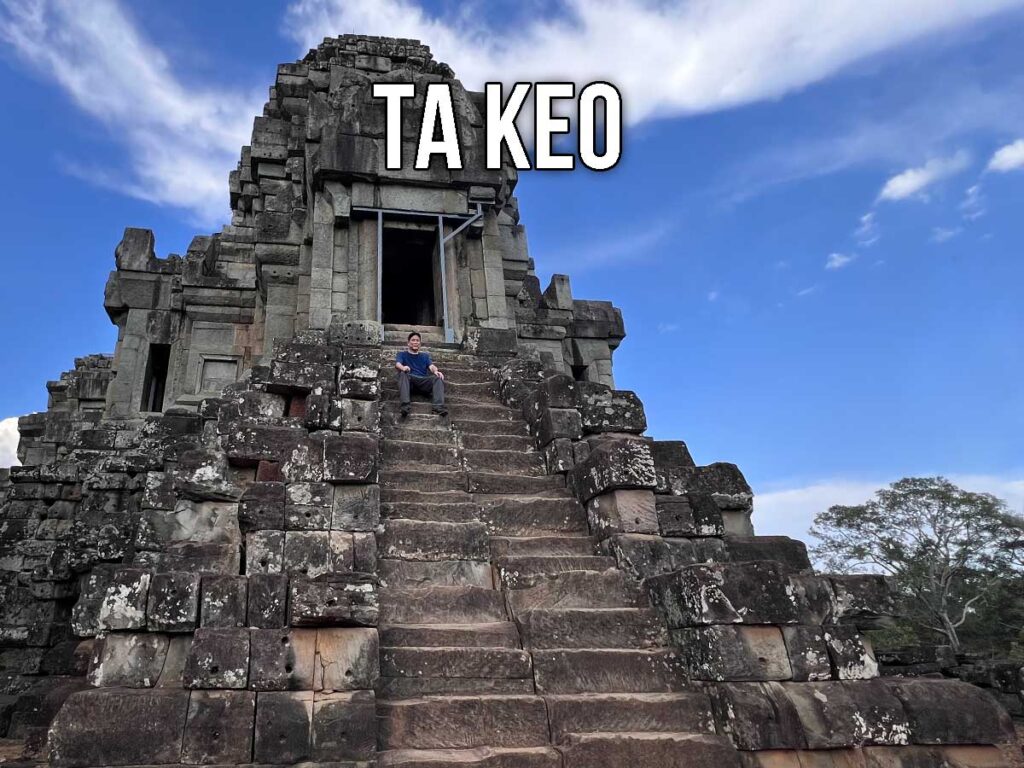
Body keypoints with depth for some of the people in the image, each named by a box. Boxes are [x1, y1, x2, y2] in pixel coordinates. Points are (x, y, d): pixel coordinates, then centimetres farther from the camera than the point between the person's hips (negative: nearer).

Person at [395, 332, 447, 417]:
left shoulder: (425, 355, 29)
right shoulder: (402, 354, 22)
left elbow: (431, 366, 10)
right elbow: (398, 364, -1)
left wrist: (436, 371, -17)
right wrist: (403, 367, -28)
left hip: (423, 381, 2)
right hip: (409, 381, -2)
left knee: (438, 377, -26)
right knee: (403, 374, -35)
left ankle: (439, 406, -45)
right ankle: (405, 405, -51)